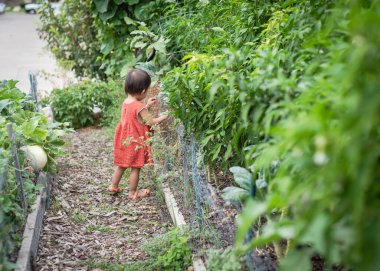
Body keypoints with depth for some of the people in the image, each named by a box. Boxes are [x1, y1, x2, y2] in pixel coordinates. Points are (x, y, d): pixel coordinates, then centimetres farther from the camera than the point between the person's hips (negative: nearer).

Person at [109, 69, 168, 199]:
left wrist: (147, 105, 14)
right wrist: (163, 117, -4)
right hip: (135, 142, -8)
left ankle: (113, 187, 33)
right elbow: (151, 122, -17)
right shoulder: (139, 107, -23)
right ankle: (133, 193, 16)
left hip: (124, 140, 8)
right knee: (135, 168, 6)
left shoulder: (126, 102, 1)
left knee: (121, 165, 22)